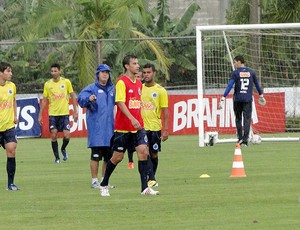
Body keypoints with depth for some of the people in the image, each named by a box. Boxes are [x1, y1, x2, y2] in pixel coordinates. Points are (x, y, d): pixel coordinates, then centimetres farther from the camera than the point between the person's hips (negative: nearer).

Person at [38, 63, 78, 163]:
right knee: (54, 135, -4)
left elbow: (73, 96, 7)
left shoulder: (66, 82, -1)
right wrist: (40, 115, 4)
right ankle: (57, 157, 10)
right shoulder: (47, 84, 1)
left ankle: (63, 149, 22)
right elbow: (44, 100, 7)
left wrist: (75, 111, 3)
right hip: (52, 114, 1)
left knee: (67, 136, -9)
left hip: (64, 113, -1)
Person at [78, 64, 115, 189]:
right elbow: (81, 99, -16)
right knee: (96, 155, -6)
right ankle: (94, 181, 1)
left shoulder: (112, 89, 16)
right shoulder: (91, 88, -1)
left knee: (109, 155, 8)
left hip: (109, 126, 6)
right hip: (96, 126, -6)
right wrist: (89, 99, -35)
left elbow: (116, 102, 33)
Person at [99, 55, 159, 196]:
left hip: (137, 126, 6)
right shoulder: (122, 82, -11)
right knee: (118, 156, 2)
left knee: (143, 151, -10)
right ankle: (104, 185, 21)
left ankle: (144, 187, -10)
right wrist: (132, 119, -29)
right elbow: (120, 103, -20)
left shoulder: (138, 83, 12)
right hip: (123, 127, -6)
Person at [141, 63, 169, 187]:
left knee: (154, 154, 7)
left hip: (155, 127, -1)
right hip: (141, 127, 1)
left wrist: (165, 130, -6)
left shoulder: (160, 90, 0)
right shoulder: (139, 89, 7)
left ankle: (151, 179, 22)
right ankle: (151, 179, -14)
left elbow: (165, 112, 0)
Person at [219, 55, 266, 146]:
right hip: (248, 99, 1)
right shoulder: (251, 72, 6)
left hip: (237, 99, -1)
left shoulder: (235, 73, -3)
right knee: (247, 119, -1)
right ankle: (245, 140, -8)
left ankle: (240, 138, 14)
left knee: (238, 119, 14)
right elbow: (257, 84, 17)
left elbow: (230, 86, -12)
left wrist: (223, 98, -15)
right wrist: (261, 95, 32)